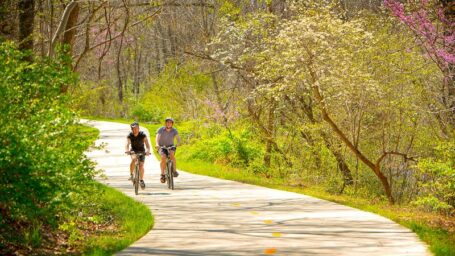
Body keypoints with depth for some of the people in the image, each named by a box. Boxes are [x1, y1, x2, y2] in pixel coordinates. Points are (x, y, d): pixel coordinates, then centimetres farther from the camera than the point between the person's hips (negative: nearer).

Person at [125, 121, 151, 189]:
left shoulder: (142, 135, -20)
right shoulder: (130, 135, -18)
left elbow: (147, 143, -31)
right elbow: (127, 144, -33)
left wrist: (148, 150, -51)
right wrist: (127, 150, -54)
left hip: (141, 151, 0)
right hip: (133, 150, 0)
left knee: (141, 165, -12)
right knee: (133, 159, -32)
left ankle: (141, 180, 5)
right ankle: (131, 174, -17)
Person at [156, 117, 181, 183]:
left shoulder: (174, 130, -8)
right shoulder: (160, 130, -13)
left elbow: (178, 138, -21)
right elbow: (157, 137, -27)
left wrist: (178, 143, -44)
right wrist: (157, 144, -47)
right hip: (162, 147, -1)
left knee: (172, 154, -32)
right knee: (163, 157, -29)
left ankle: (174, 171, -21)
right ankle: (162, 175, -18)